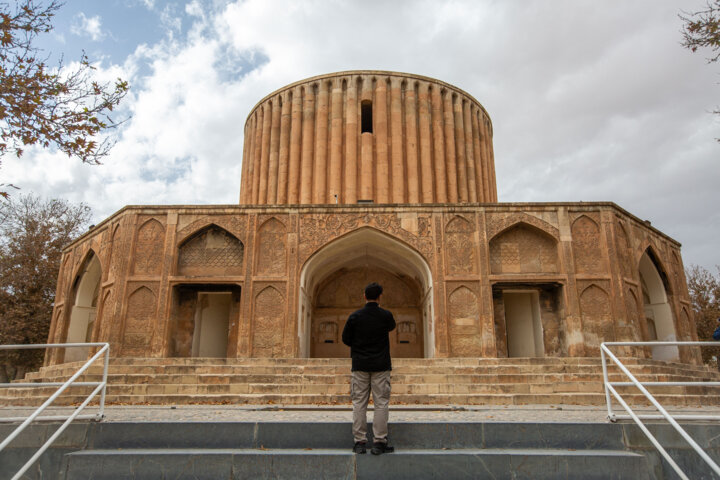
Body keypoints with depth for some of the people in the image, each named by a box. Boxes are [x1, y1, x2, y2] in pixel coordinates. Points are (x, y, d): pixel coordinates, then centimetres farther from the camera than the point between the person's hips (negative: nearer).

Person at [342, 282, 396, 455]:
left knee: (359, 403, 7)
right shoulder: (386, 315, -5)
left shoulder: (354, 316, -4)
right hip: (381, 365, -1)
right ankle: (379, 442, 5)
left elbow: (346, 339, 4)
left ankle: (359, 442, 9)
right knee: (381, 403, 4)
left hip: (360, 365, 1)